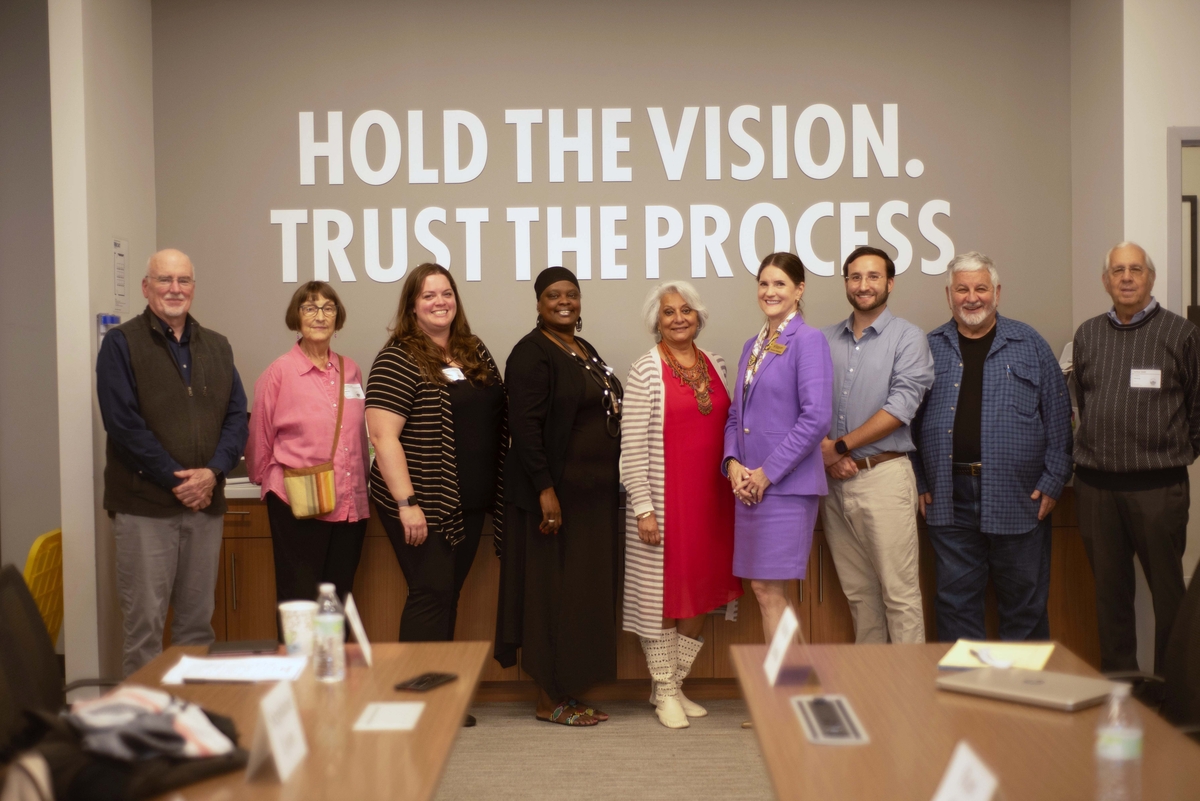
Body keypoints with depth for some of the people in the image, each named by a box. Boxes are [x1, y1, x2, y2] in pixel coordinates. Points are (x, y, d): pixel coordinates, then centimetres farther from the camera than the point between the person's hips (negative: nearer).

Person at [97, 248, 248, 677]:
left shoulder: (217, 347, 14)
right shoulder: (122, 344, -2)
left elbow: (236, 416, 8)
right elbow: (123, 422, -10)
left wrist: (212, 472, -9)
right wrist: (175, 479, -14)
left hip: (205, 502, 5)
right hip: (144, 506, -5)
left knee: (198, 621, 11)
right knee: (144, 622, -2)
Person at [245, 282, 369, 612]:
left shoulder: (350, 370, 9)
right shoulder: (280, 372, -5)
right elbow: (260, 439, 1)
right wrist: (270, 479, 10)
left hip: (349, 504, 5)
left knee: (339, 601, 11)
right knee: (300, 601, 2)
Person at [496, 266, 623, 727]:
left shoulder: (586, 351, 15)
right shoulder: (532, 353, -11)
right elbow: (525, 425, -18)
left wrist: (610, 483, 15)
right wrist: (545, 489, -24)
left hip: (593, 493, 9)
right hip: (555, 492, -9)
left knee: (585, 592, 11)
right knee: (553, 591, -2)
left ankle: (569, 693, 20)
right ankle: (549, 701, 7)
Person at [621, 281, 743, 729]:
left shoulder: (715, 365, 9)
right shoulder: (646, 371, -7)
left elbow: (730, 428, 14)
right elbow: (632, 444, -10)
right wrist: (642, 507, -14)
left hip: (710, 498, 5)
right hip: (663, 500, -5)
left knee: (701, 593, 9)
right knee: (661, 592, 3)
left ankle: (675, 683, 25)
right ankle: (665, 691, 17)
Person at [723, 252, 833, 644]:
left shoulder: (808, 340, -7)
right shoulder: (752, 346, 16)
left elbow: (816, 417, -16)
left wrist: (768, 472, -14)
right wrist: (733, 463, 0)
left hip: (786, 483, -7)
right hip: (748, 484, 7)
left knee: (768, 589, -5)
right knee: (762, 588, 9)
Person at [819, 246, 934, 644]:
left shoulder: (907, 337, -1)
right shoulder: (824, 340, 12)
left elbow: (900, 407, -11)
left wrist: (840, 446, -11)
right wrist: (824, 450, -9)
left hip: (884, 474, -4)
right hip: (833, 478, 4)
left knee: (899, 592, -3)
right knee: (858, 591, 11)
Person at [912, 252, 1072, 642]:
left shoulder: (1029, 345, 5)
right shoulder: (930, 349, 9)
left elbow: (1058, 416, 3)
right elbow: (912, 419, 10)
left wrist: (1052, 481, -3)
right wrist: (920, 483, 3)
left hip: (1018, 497, -1)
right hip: (950, 500, 1)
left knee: (1024, 602, 7)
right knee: (956, 602, 7)